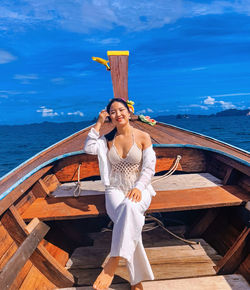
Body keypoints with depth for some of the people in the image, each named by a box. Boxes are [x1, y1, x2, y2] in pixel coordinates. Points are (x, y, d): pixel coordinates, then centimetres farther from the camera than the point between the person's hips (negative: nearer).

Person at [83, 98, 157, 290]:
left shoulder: (143, 137, 0)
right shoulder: (108, 139, 8)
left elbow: (149, 167, -5)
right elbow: (89, 148, -9)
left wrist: (138, 187, -21)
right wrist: (98, 124, -4)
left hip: (139, 189, -1)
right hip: (115, 190, 1)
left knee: (130, 207, -38)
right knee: (129, 222, -29)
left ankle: (112, 264, -31)